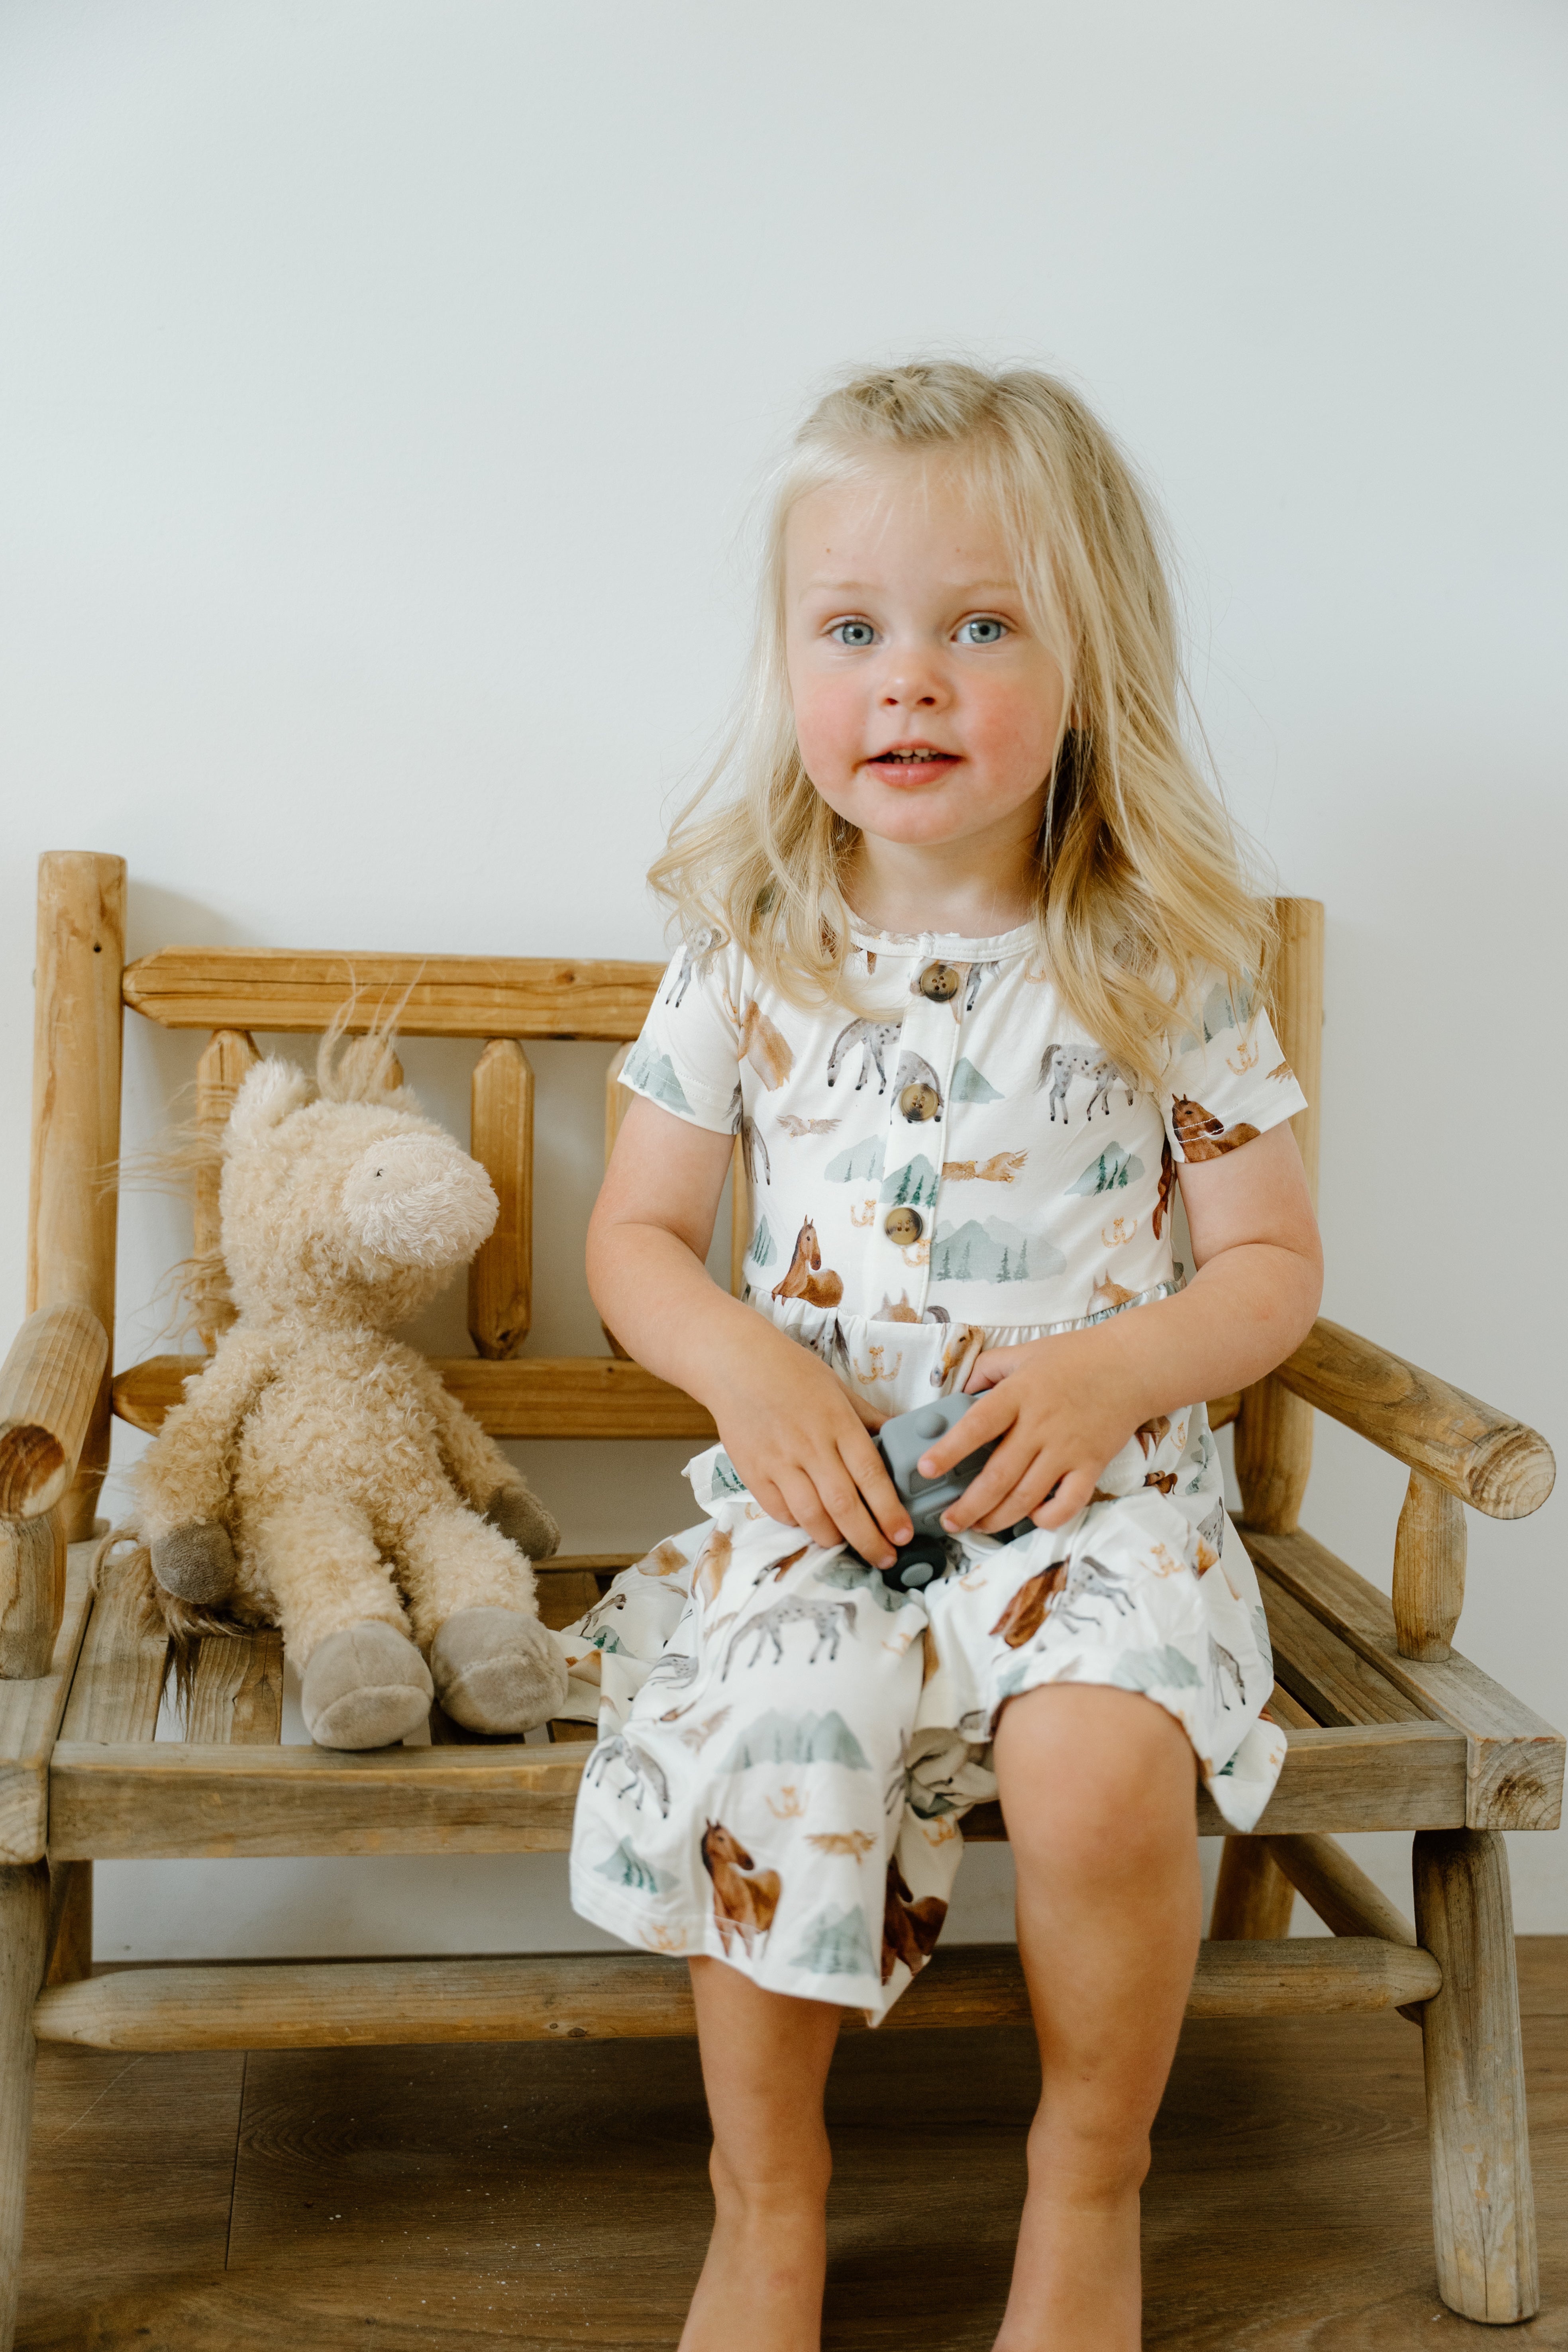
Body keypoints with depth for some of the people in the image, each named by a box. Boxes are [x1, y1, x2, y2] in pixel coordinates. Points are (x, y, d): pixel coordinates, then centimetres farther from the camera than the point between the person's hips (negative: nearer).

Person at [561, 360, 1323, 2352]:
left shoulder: (1160, 967, -2)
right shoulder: (748, 957, 2)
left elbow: (1273, 1261, 4)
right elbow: (637, 1240, 8)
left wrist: (1113, 1372, -16)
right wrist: (745, 1364, -13)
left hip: (1090, 1487, -1)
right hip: (810, 1480, 2)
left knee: (1099, 1769, -28)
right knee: (761, 1755, -25)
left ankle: (1089, 2186, 4)